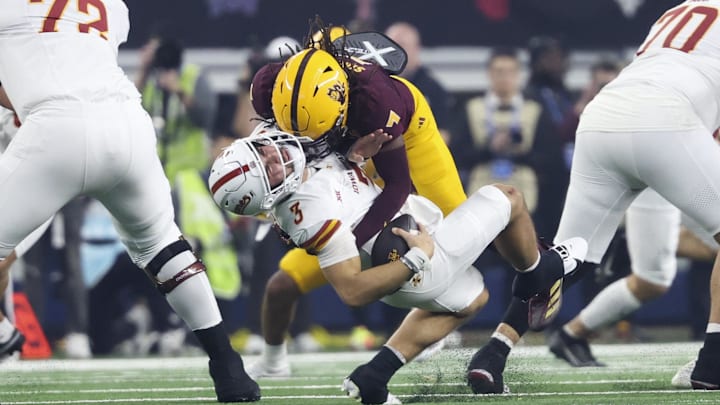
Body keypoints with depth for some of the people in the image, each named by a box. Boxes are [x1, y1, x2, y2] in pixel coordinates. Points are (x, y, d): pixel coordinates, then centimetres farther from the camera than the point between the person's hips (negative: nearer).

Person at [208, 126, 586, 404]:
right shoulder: (315, 215, -35)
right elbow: (352, 292, -33)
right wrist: (417, 259, -28)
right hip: (421, 263, -9)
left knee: (467, 300, 33)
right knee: (507, 198, 8)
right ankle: (536, 272, 40)